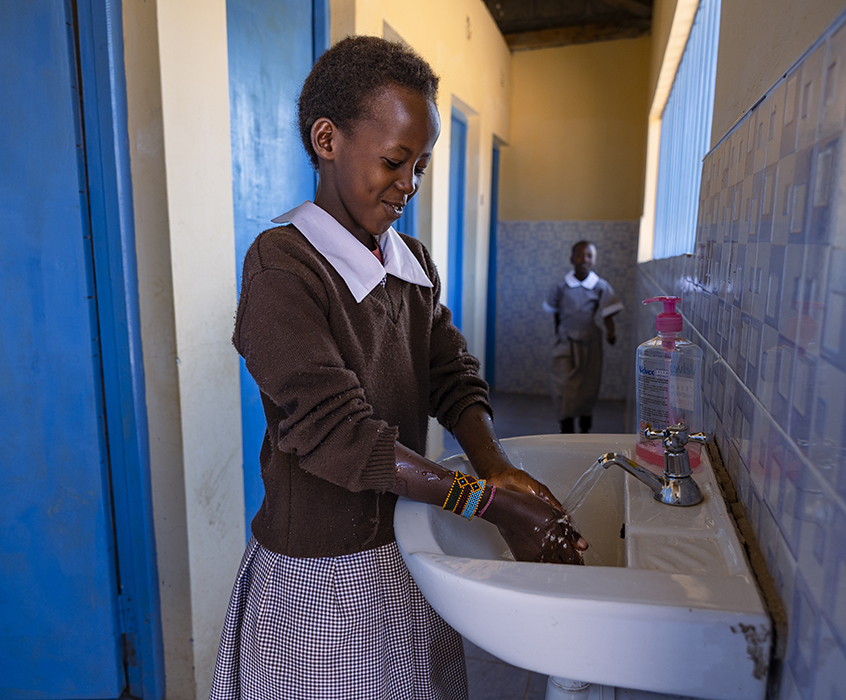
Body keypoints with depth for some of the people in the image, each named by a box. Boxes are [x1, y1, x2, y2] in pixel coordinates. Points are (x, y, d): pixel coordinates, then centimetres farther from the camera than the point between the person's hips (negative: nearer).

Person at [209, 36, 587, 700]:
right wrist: (491, 503, -24)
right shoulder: (281, 264, -17)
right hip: (323, 573, -6)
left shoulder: (415, 261, 6)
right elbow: (333, 431, -24)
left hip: (411, 554, 6)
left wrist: (496, 467, -17)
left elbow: (453, 377, 2)